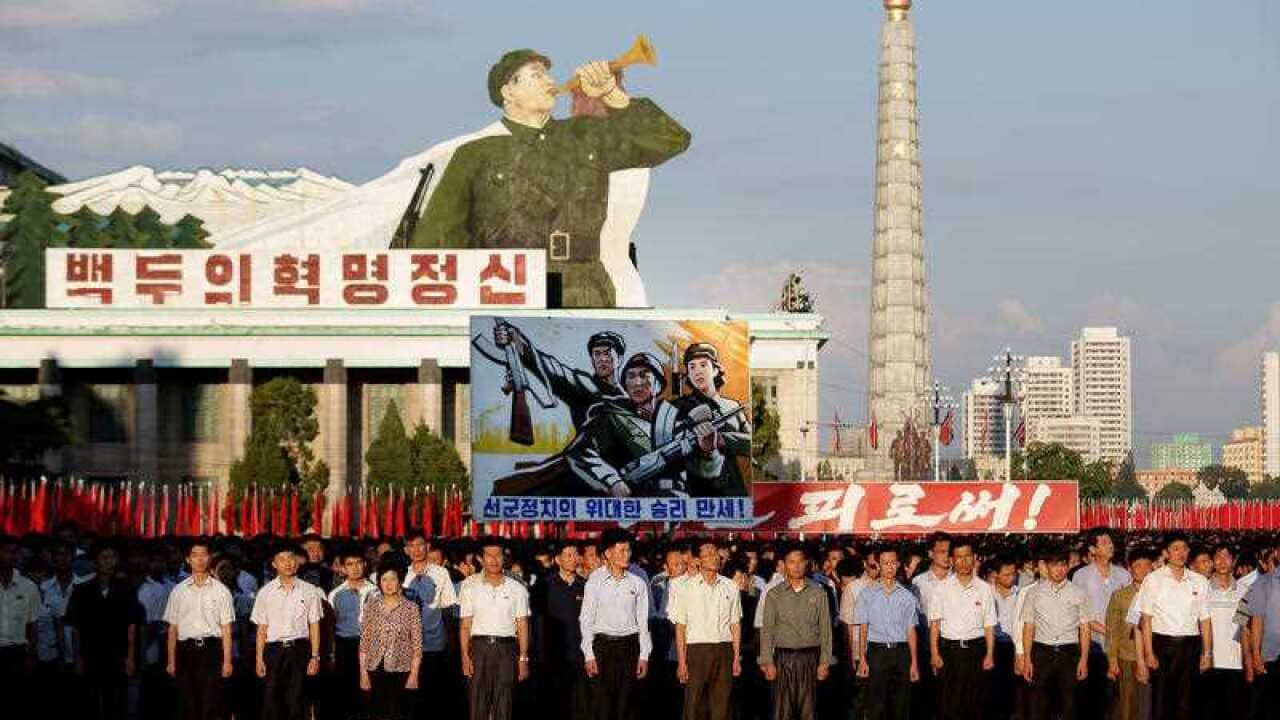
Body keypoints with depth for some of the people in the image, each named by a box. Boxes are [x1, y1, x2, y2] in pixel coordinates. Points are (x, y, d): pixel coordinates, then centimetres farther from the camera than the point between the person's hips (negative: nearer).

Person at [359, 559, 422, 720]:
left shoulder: (411, 609, 1)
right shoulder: (371, 608, 7)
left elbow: (417, 646, 0)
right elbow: (364, 644, 7)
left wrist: (414, 674, -7)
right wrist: (363, 673, 1)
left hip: (400, 671, -2)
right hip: (375, 671, 2)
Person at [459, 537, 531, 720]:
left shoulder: (517, 588, 7)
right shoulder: (470, 586, 7)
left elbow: (523, 626, 6)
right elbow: (465, 625, 5)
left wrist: (523, 658, -1)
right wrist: (465, 656, -5)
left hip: (506, 648, 0)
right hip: (479, 647, 0)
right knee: (478, 705, -3)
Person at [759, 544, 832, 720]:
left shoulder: (818, 594, 8)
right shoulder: (774, 595, 6)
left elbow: (825, 629, 6)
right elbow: (767, 630, 4)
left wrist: (825, 662, 0)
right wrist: (767, 662, -4)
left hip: (810, 658, 0)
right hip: (783, 657, 0)